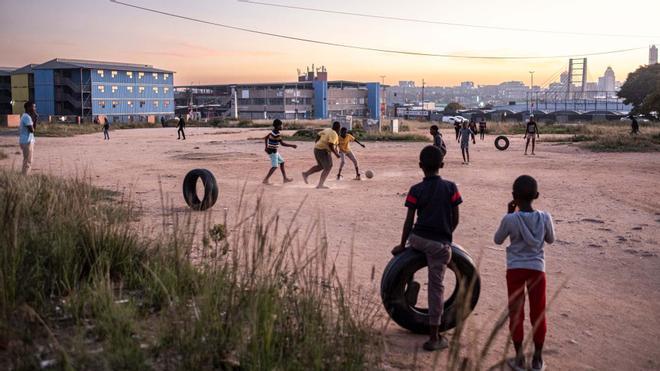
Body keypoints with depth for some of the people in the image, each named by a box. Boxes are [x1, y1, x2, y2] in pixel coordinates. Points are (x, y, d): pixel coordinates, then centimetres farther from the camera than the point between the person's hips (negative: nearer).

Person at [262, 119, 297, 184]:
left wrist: (266, 147, 17)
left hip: (275, 151, 10)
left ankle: (285, 178, 19)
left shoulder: (273, 132, 6)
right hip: (272, 151, -10)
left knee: (281, 162, 14)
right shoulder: (277, 135, -23)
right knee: (274, 166, -8)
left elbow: (266, 138, 16)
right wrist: (292, 145, -17)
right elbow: (282, 144, -23)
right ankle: (265, 180, -5)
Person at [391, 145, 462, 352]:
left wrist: (402, 244, 11)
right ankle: (434, 337, 7)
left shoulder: (416, 190, -3)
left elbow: (409, 221, -1)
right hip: (441, 244, 0)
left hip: (418, 239, 0)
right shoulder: (451, 188, -1)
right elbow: (455, 220, 3)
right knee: (436, 287, 3)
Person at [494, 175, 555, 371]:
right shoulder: (545, 217, -8)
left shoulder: (510, 219, -14)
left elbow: (497, 240, 3)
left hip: (515, 269, -1)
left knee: (516, 314, 10)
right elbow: (551, 239, 11)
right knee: (538, 314, 13)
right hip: (537, 269, 2)